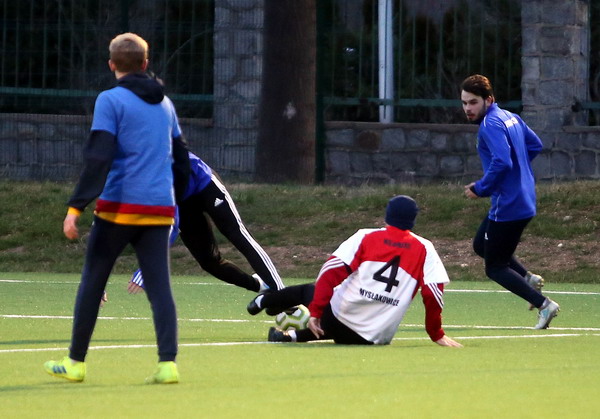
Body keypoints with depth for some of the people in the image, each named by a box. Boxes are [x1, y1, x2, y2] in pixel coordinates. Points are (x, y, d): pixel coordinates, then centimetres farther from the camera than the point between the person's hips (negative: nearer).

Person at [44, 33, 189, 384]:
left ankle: (76, 362, 14)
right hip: (160, 209, 4)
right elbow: (182, 160, 19)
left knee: (92, 282, 8)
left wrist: (76, 207, -16)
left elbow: (98, 160, -15)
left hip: (119, 208, -4)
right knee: (160, 286, 1)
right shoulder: (165, 104, 13)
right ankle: (168, 362, -13)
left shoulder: (111, 101, -6)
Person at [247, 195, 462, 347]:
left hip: (338, 318, 0)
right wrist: (437, 335, 7)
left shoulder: (366, 237, 3)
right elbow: (433, 294, -3)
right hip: (377, 336, 0)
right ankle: (296, 336, 11)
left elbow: (332, 271, -8)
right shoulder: (424, 250, 4)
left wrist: (315, 311, -9)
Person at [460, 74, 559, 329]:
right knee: (481, 245, 27)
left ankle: (544, 305, -5)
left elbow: (502, 162, -31)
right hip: (524, 199, 10)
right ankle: (528, 278, 16)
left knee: (494, 268, 1)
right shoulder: (510, 117, 10)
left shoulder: (491, 125, -20)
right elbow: (535, 145, 21)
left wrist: (480, 189, -18)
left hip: (508, 207, -10)